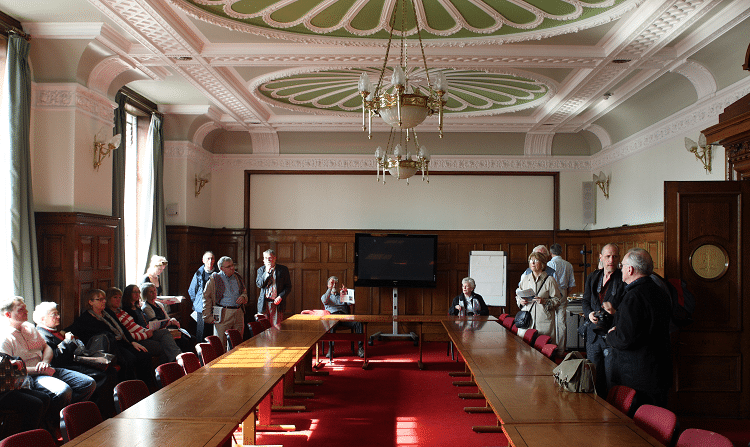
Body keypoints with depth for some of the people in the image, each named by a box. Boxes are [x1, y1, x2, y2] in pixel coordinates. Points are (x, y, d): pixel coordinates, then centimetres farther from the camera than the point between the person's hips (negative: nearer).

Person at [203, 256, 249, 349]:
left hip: (239, 313, 5)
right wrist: (208, 317, -7)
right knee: (220, 344, -6)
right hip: (223, 314, -5)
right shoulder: (214, 279, 0)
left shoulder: (237, 278, 16)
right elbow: (206, 297, -1)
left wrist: (243, 297, 3)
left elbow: (244, 292, 29)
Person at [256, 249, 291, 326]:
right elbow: (259, 285, -2)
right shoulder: (261, 270, 11)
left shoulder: (283, 269, 4)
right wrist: (267, 272, -11)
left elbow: (288, 287, 4)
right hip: (264, 304, 2)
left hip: (277, 303, -2)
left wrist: (281, 297, -10)